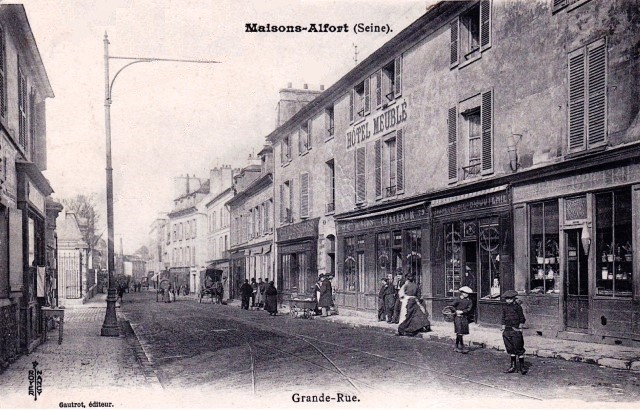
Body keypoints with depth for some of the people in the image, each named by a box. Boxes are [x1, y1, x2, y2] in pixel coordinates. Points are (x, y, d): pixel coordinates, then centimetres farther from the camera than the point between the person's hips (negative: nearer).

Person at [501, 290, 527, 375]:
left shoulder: (517, 306, -6)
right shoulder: (504, 307, 10)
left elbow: (522, 319, -2)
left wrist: (519, 328, -7)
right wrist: (503, 328, 13)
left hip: (516, 330, -6)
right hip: (507, 330, 6)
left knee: (519, 349, -5)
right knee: (511, 349, 10)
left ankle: (522, 367, 1)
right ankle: (513, 366, 18)